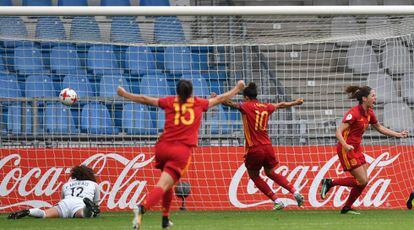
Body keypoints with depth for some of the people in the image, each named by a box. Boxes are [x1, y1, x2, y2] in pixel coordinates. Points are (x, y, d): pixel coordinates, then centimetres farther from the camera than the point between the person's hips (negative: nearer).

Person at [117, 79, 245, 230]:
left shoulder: (169, 101, 13)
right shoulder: (199, 103, 12)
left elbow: (144, 99, 18)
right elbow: (220, 99, 26)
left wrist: (124, 94, 31)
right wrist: (237, 89, 42)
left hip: (163, 147, 3)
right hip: (182, 150, -3)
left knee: (167, 182, 27)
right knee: (163, 186, -13)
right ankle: (142, 208, -38)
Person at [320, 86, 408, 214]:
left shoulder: (369, 113, 5)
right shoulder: (354, 113, -21)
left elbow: (379, 128, 23)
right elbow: (338, 132, -25)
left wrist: (398, 134, 17)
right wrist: (346, 145, -41)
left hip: (356, 149, 8)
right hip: (346, 150, -8)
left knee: (363, 181, 4)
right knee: (362, 181, -11)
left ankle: (346, 208, 15)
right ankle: (330, 183, 0)